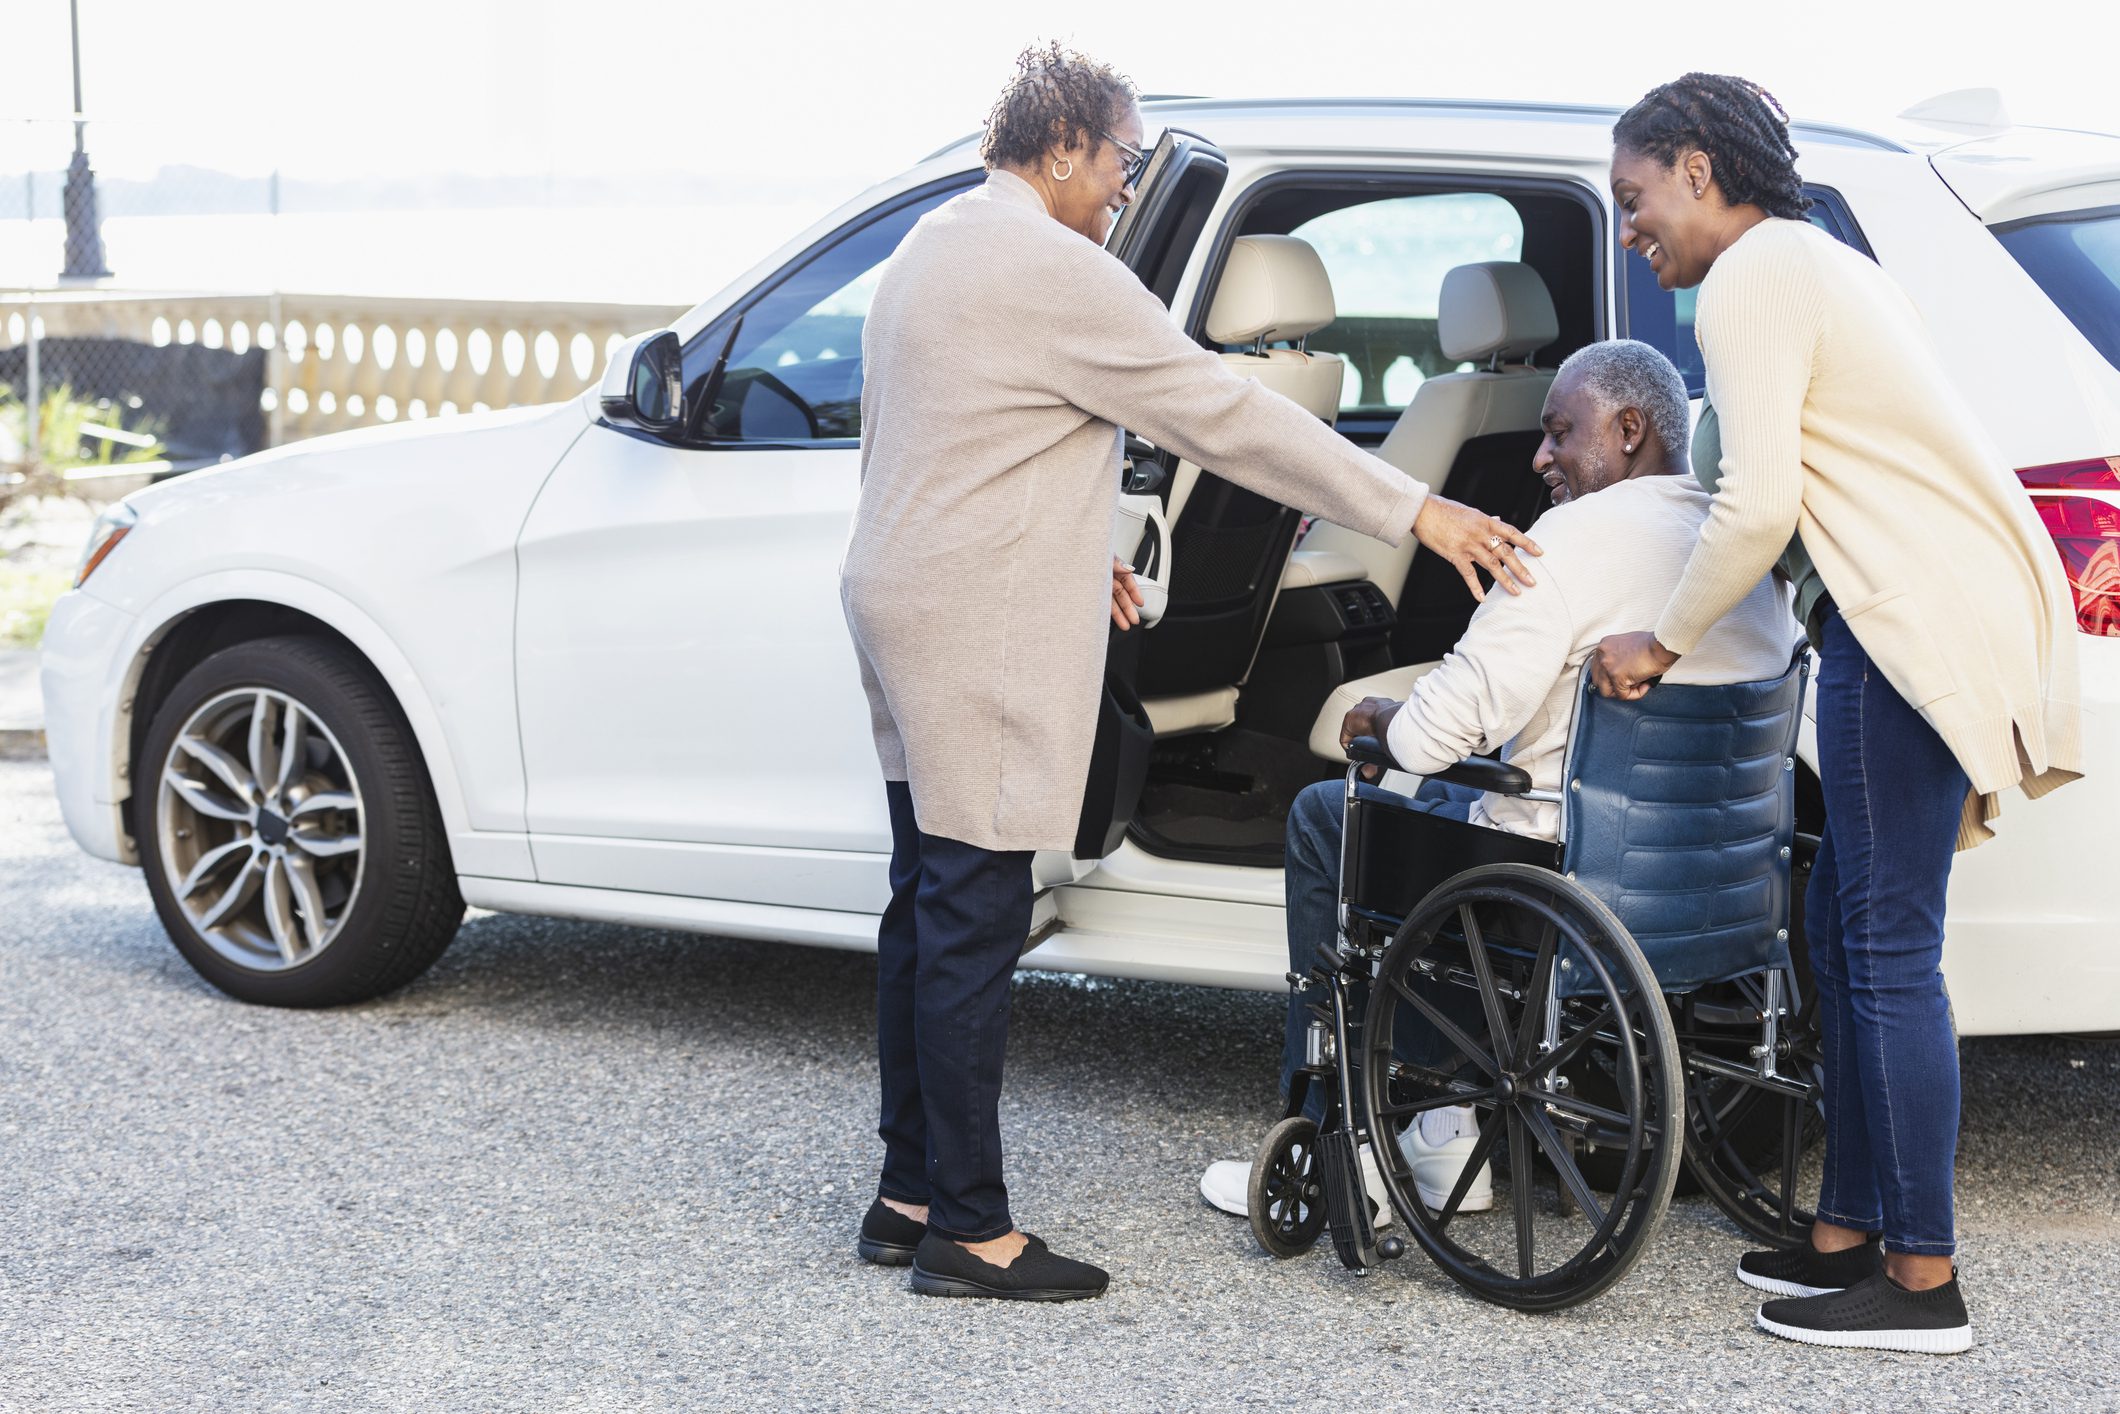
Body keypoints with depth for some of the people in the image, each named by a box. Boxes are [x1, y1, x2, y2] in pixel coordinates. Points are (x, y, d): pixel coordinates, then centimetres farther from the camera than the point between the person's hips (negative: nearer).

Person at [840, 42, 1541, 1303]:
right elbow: (1219, 410, -17)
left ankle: (911, 1195, 21)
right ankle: (969, 1232, -2)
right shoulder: (1051, 268, -16)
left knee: (930, 913, 14)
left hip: (908, 605, 11)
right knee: (973, 925, -7)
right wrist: (1413, 511, -14)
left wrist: (1073, 553, 24)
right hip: (979, 630, -11)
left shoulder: (938, 246, 16)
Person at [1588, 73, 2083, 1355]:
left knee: (1888, 948, -7)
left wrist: (1662, 643, -6)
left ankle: (1923, 1282, -2)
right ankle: (1850, 1234, 19)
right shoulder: (1817, 261, 23)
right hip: (1936, 612, 10)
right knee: (1845, 929, 13)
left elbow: (1756, 508, -17)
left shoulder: (1752, 276, -9)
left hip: (1921, 620, -10)